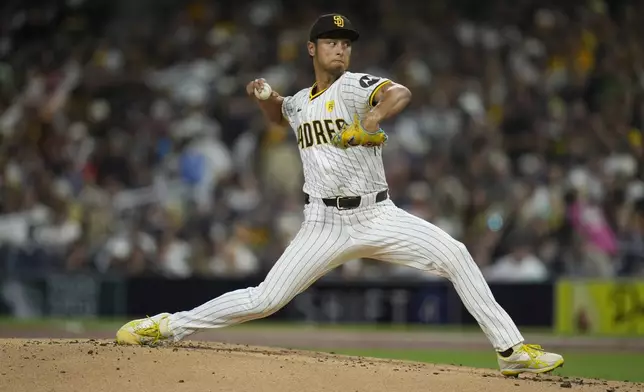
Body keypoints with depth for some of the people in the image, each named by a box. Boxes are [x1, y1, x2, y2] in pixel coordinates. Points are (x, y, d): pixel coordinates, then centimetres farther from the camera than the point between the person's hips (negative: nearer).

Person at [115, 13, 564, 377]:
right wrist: (265, 95, 14)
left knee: (455, 254, -21)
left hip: (378, 216, -2)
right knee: (265, 299, -6)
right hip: (325, 225, 2)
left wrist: (372, 119, -46)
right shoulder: (300, 102, 11)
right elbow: (278, 113, 37)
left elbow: (400, 93, -27)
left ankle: (511, 349, -16)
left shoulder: (354, 85, -5)